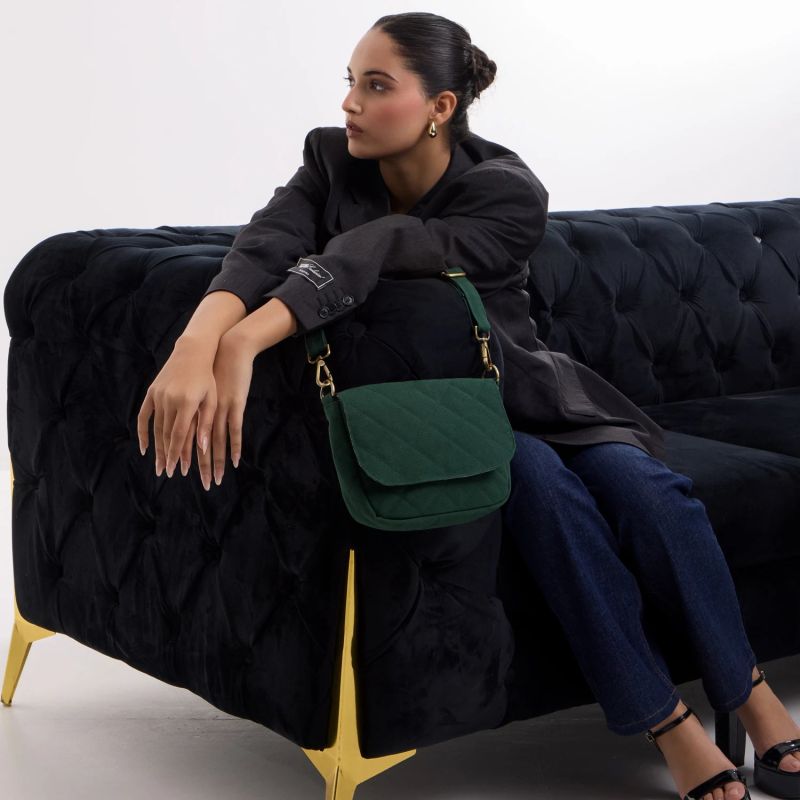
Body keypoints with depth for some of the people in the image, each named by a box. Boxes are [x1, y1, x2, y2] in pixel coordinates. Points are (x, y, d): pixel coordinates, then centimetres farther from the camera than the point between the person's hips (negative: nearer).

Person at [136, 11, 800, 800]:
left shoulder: (508, 194, -19)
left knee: (645, 488, -28)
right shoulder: (331, 160, -9)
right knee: (541, 481, -32)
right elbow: (264, 249, -30)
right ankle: (672, 729, -26)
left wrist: (246, 342, -52)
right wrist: (197, 345, -52)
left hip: (519, 392, 0)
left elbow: (374, 254, -36)